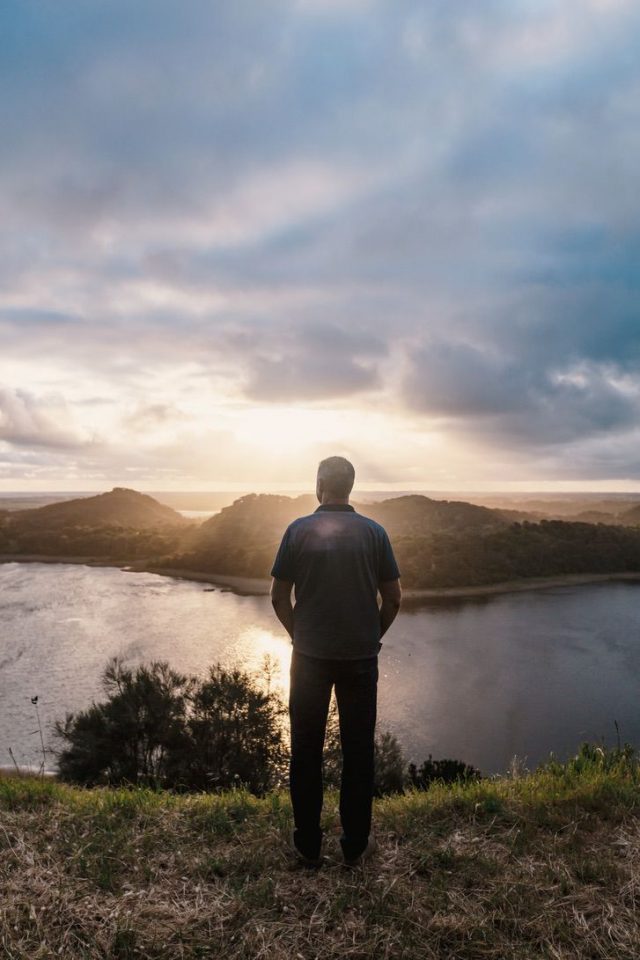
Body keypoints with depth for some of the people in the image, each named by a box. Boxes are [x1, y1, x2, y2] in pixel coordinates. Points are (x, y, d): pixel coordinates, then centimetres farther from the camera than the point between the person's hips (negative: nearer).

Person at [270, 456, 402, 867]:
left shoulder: (299, 530, -7)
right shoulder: (374, 532, -5)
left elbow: (279, 597, -3)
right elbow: (393, 598, -1)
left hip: (309, 656, 0)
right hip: (360, 657, 1)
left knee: (306, 751, 13)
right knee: (358, 751, 13)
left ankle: (308, 845, 23)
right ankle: (356, 845, 24)